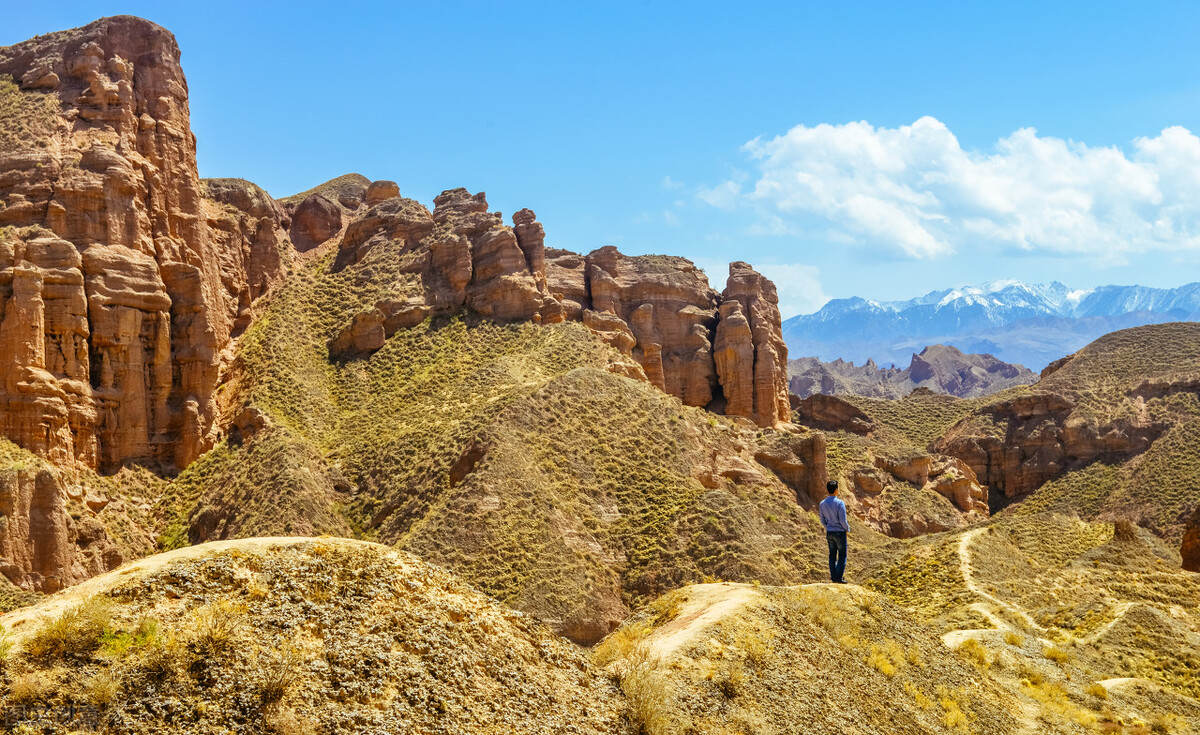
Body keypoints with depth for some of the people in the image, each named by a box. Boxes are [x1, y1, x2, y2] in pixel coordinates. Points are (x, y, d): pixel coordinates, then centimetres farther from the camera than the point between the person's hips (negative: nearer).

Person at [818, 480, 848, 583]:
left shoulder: (822, 504, -1)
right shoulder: (839, 503, -19)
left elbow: (822, 520, 7)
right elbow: (843, 521, -19)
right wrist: (847, 528, 1)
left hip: (829, 532, 5)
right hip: (840, 532, -5)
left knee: (832, 554, 15)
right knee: (842, 555, 5)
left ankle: (833, 576, 18)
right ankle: (838, 577, 2)